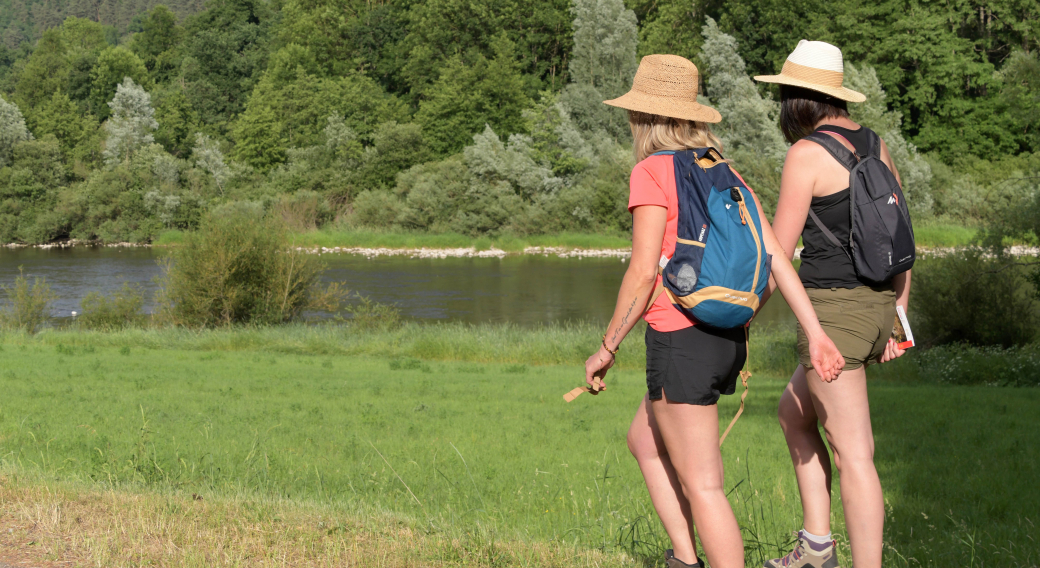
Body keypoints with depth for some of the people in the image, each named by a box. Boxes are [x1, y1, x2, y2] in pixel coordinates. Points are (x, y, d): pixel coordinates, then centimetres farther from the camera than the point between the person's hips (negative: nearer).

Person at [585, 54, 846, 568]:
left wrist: (607, 348, -6)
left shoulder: (652, 172, -10)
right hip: (728, 337, 8)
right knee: (644, 442, 25)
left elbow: (644, 271, -15)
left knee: (701, 486, -2)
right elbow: (775, 256, 6)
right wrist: (815, 334, 4)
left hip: (680, 337, -8)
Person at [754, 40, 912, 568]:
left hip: (834, 307, -9)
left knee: (852, 455, -6)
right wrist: (898, 317, 21)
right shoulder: (875, 145, 11)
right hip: (877, 304, 9)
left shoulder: (807, 153, -12)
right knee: (793, 413, 23)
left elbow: (779, 252, -12)